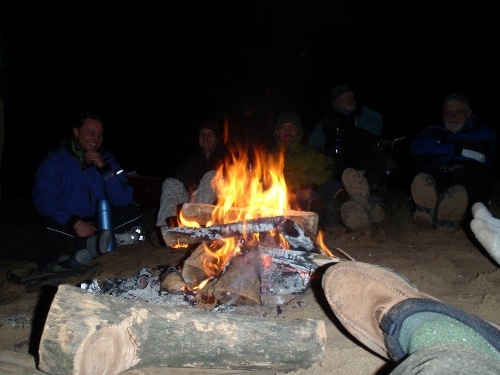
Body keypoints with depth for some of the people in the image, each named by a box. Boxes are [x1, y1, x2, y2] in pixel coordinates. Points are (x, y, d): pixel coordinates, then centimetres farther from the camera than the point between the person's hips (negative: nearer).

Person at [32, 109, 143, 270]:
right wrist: (75, 223, -30)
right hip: (67, 226, -3)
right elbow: (43, 199, -17)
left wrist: (104, 169, -17)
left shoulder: (107, 159, 3)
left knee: (134, 212, -19)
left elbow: (124, 201, -6)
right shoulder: (55, 160, -5)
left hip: (99, 222, 4)